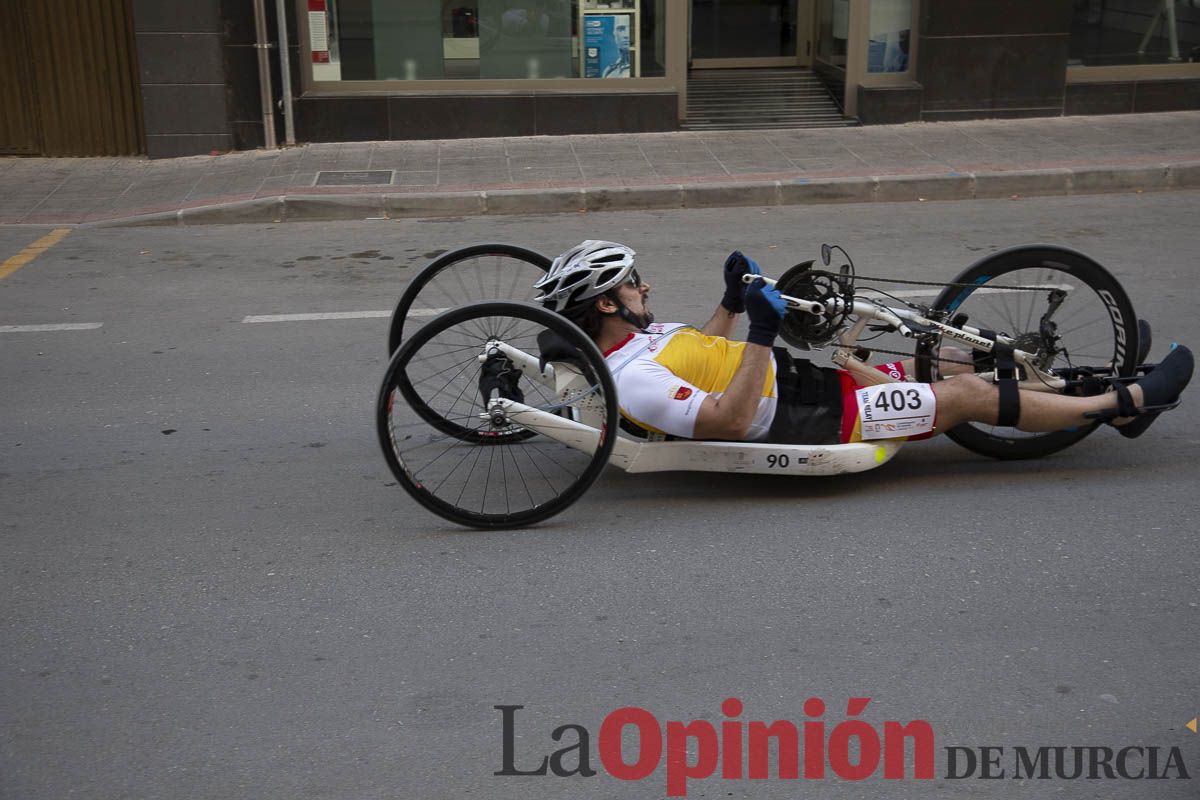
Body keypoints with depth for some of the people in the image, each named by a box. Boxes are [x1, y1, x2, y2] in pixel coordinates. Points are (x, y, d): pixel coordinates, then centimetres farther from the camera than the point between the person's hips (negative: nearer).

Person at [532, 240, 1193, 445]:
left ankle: (1097, 393, 30)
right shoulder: (634, 381, -25)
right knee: (972, 396, -4)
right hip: (811, 421, -10)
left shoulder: (637, 341, 6)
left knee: (955, 368, 14)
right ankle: (1125, 403, 14)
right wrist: (761, 332, -32)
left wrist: (731, 298, 12)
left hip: (804, 378, 10)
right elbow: (729, 422, -31)